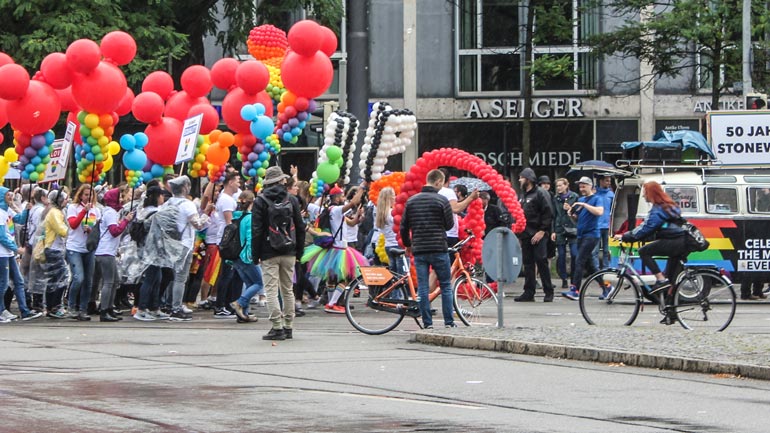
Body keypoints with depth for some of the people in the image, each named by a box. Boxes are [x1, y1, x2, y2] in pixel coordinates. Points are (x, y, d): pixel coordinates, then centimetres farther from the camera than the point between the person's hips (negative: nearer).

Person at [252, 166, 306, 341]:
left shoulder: (260, 201, -4)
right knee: (288, 290, 13)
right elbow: (300, 228, 7)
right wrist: (299, 252, 14)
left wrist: (255, 254, -2)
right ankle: (288, 327, 15)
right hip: (289, 253, 4)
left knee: (271, 291, -5)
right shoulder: (292, 200, 5)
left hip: (269, 254, -4)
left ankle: (277, 327, -13)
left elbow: (256, 230, -8)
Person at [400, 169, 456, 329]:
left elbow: (404, 227, 9)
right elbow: (449, 224, -3)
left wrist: (408, 245, 23)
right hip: (438, 248, -3)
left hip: (419, 250, 3)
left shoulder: (411, 201, 6)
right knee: (445, 285, 6)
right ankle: (449, 322, 5)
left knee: (422, 287, 5)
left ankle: (427, 323, 2)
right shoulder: (441, 200, -8)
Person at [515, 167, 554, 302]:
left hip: (538, 236, -8)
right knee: (528, 264, 7)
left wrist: (542, 231, -18)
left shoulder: (540, 193, -7)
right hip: (526, 235, 8)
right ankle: (528, 293, 9)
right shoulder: (522, 195, 19)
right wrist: (519, 233, 15)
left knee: (541, 262, -7)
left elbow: (547, 214, -13)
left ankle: (548, 292, -2)